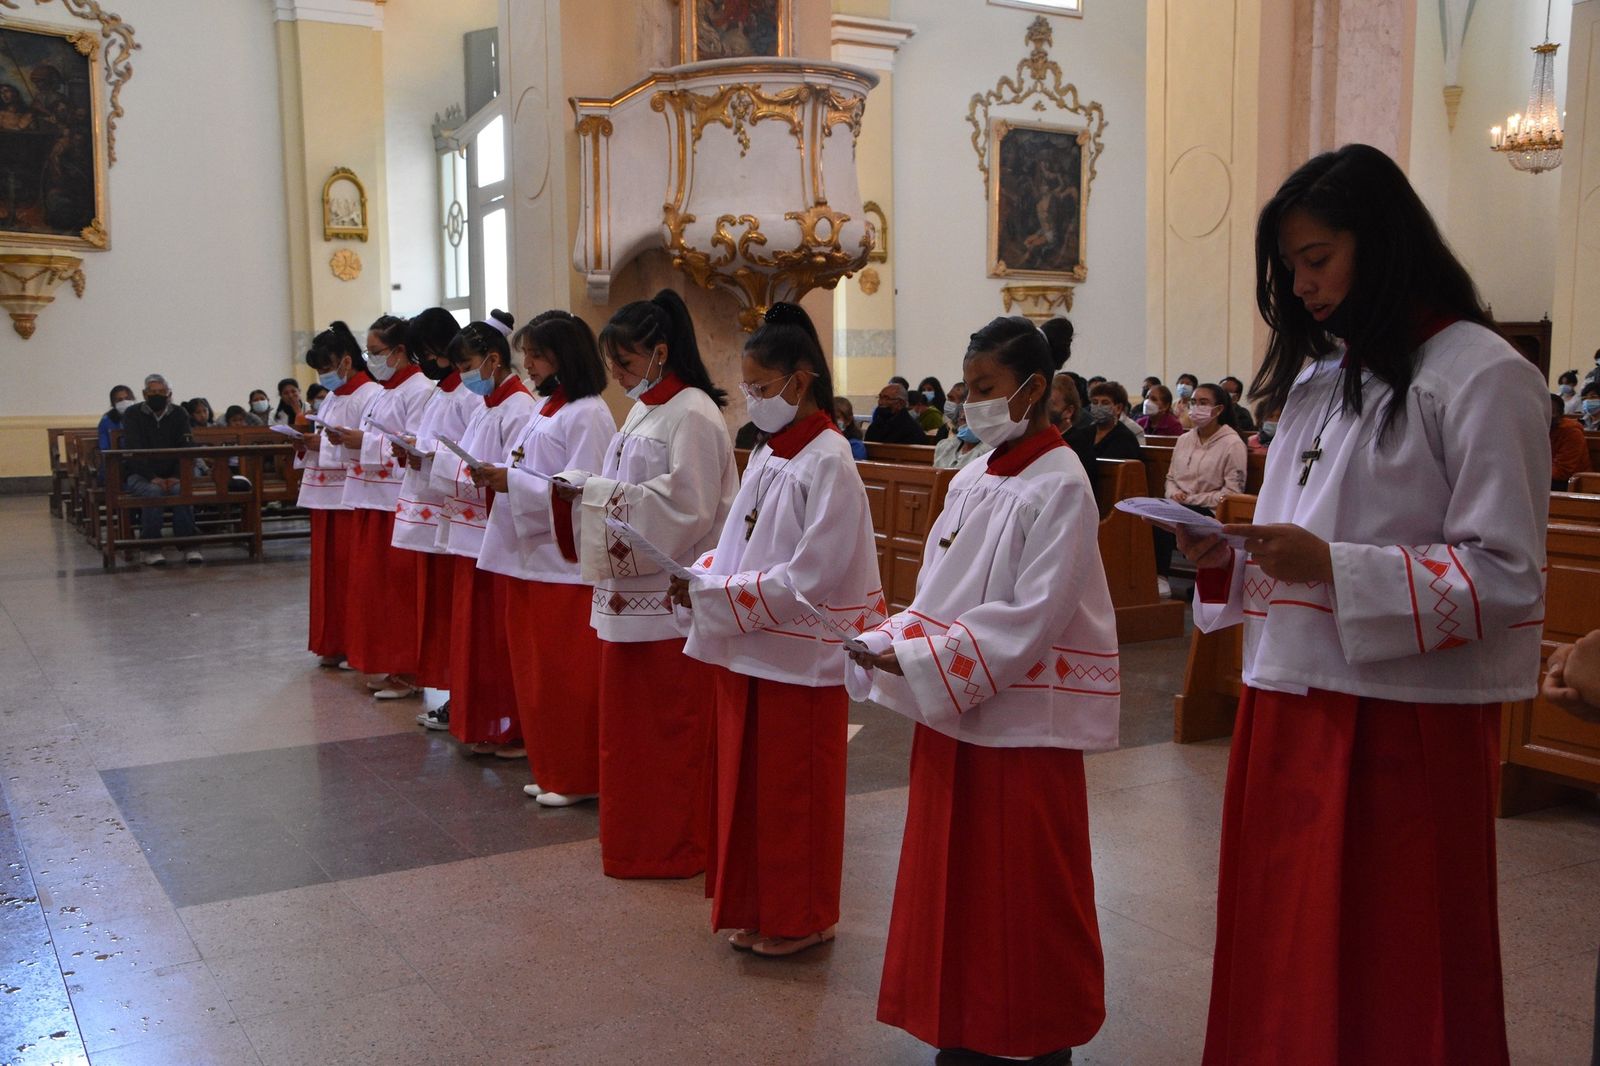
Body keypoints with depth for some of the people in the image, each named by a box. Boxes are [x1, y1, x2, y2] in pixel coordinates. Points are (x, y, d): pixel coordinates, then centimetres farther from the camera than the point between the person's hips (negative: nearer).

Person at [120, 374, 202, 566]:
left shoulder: (179, 414, 7)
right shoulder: (132, 415, 0)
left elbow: (186, 448, -1)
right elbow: (133, 450, -11)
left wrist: (177, 476, -18)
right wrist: (152, 477, -24)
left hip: (171, 475, 2)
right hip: (138, 475, -2)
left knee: (181, 489, -31)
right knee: (153, 491, -34)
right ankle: (149, 547, -30)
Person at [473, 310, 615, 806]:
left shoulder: (587, 415, -12)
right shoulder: (546, 409, 14)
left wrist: (513, 482, -19)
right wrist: (498, 476, 1)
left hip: (566, 559, -9)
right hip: (531, 555, 9)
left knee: (568, 673, -1)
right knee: (537, 671, 13)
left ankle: (579, 777, 11)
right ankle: (552, 769, 24)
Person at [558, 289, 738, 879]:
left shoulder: (693, 416, -15)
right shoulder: (645, 410, 13)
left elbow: (685, 508, -22)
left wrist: (598, 492, -20)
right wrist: (586, 488, 0)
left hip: (672, 596, -9)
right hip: (632, 589, 9)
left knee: (673, 725, 3)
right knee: (628, 720, 16)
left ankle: (676, 846, 16)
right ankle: (635, 834, 29)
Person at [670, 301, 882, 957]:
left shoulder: (828, 462, -16)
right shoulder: (767, 454, 9)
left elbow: (810, 577, -21)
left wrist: (715, 594, -20)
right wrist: (699, 580, -5)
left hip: (801, 652, -8)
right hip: (747, 647, 8)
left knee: (793, 790, 6)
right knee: (745, 780, 15)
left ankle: (800, 919, 23)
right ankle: (756, 906, 30)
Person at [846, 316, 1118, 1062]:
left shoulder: (1059, 487, -13)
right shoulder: (972, 481, 9)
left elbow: (1034, 617, -19)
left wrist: (924, 661, -21)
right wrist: (891, 646, -5)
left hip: (1023, 716, -7)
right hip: (950, 707, 7)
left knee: (1025, 894, 5)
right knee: (951, 879, 14)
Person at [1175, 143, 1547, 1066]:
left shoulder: (1483, 377, -8)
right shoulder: (1321, 376, 15)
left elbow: (1507, 576, -13)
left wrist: (1333, 568, -22)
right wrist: (1230, 560, -1)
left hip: (1403, 722, -7)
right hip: (1291, 704, 7)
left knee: (1390, 982, 4)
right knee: (1281, 965, 12)